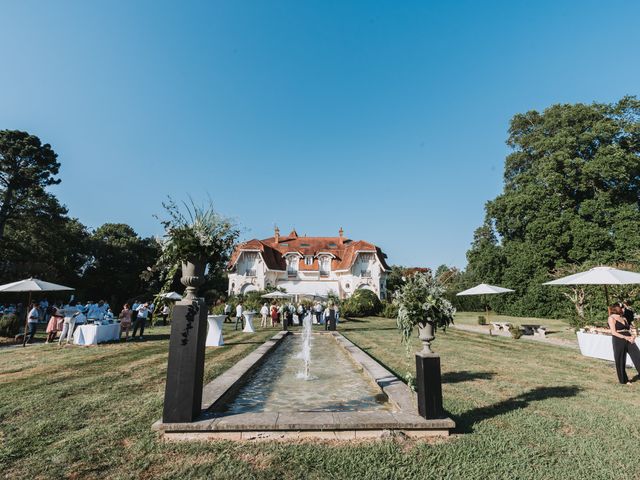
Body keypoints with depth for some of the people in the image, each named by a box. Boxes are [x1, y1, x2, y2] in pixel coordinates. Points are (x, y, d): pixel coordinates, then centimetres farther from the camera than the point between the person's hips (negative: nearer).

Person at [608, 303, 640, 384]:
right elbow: (614, 332, -10)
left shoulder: (624, 318, 17)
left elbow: (628, 330, 13)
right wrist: (626, 337, -18)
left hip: (628, 340, 6)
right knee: (620, 361, 3)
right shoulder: (611, 318, -4)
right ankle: (624, 380, 17)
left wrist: (632, 336, -6)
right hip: (618, 341, -6)